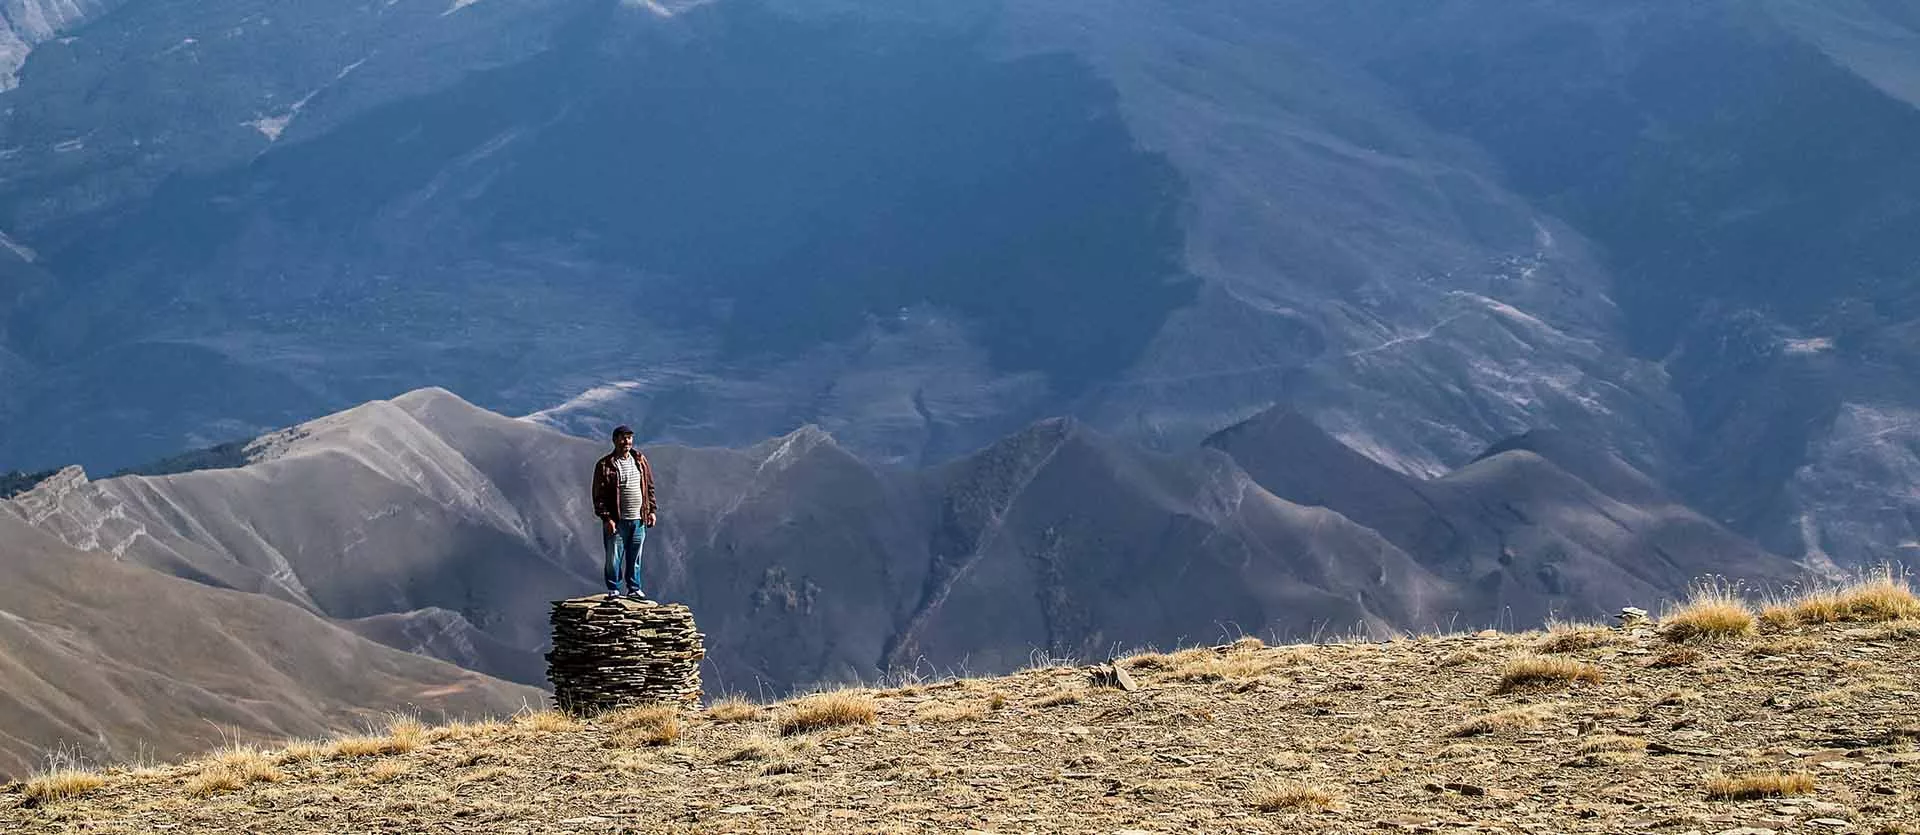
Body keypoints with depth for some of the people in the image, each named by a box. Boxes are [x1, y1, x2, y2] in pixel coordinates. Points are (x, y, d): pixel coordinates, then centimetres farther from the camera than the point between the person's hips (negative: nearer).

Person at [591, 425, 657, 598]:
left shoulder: (640, 460, 9)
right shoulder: (605, 465, -6)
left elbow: (649, 486, 16)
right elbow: (599, 495, -7)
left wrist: (651, 510, 10)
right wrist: (606, 518, -14)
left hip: (638, 519, 4)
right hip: (617, 521, -4)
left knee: (635, 558, 10)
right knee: (614, 557, 0)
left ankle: (634, 588, 21)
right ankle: (613, 590, 11)